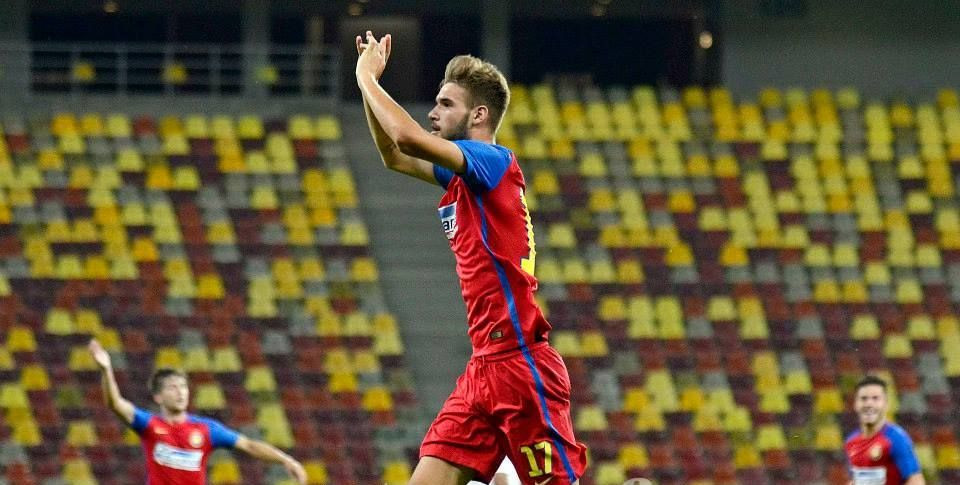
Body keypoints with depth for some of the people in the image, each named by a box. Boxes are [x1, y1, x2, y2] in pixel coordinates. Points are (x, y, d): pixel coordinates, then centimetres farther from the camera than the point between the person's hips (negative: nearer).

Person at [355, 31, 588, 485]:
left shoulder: (494, 161, -10)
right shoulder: (462, 175, 16)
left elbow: (408, 138, -23)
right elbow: (394, 157, 31)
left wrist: (367, 77, -9)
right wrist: (369, 82, 20)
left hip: (521, 361, -9)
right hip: (485, 366, 9)